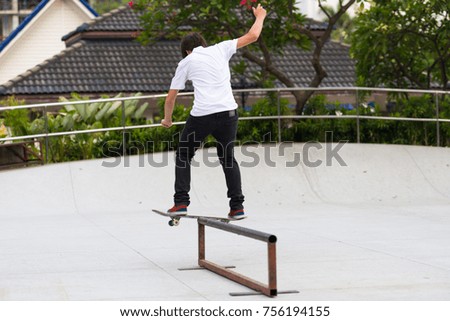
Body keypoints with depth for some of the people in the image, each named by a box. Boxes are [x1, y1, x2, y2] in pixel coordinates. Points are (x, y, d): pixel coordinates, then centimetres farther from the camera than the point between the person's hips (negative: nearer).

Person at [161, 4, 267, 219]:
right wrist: (259, 17, 34)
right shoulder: (221, 49, 13)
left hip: (201, 116, -2)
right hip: (228, 113, 2)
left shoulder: (185, 63, 13)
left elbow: (170, 98, 15)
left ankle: (181, 202, 7)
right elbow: (252, 36, 15)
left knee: (183, 156, 16)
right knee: (228, 158, 16)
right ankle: (237, 207, 9)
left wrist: (167, 119, 32)